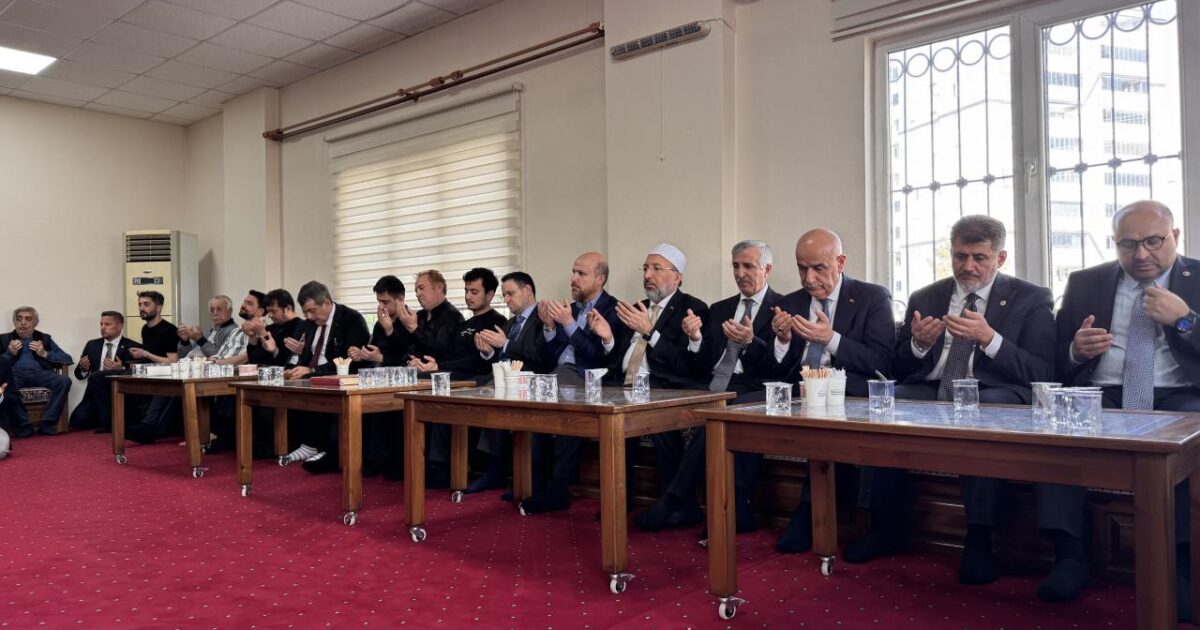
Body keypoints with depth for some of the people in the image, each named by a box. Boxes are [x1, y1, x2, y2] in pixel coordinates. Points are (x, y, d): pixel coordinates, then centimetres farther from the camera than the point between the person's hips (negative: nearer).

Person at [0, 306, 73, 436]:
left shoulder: (44, 339, 25)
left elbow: (67, 359, 15)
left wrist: (45, 354, 2)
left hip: (39, 373, 1)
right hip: (15, 373, -1)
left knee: (64, 381, -31)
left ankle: (47, 423, -28)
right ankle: (23, 424, -30)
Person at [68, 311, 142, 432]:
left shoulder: (132, 347, 0)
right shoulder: (92, 345, 15)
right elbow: (79, 375, 14)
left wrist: (121, 370, -23)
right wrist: (83, 368, -8)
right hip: (94, 395, 4)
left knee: (96, 377, -31)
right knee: (77, 420, -20)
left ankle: (108, 422, -15)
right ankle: (105, 420, 11)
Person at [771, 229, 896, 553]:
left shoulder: (873, 297, 3)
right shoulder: (790, 304, 15)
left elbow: (882, 361, -7)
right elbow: (778, 371, 13)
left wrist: (831, 339, -19)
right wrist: (783, 339, -9)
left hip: (849, 394, -4)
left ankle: (809, 512, -20)